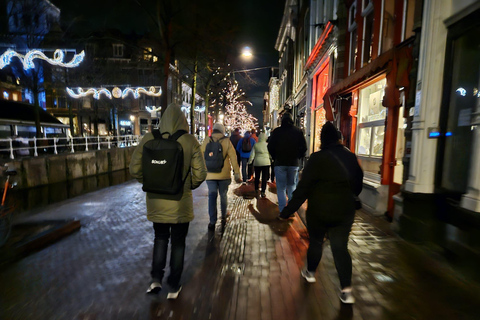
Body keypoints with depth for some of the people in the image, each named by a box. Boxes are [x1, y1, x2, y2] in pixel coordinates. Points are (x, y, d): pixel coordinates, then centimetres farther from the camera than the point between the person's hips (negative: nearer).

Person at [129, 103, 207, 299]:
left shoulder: (149, 139, -7)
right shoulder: (190, 141, -12)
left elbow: (135, 169, -4)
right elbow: (200, 173, -12)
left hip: (156, 200, 2)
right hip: (180, 202, -1)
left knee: (160, 238, 26)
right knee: (178, 242, 16)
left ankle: (156, 279, 20)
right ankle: (174, 287, 28)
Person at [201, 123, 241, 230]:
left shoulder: (206, 142, 0)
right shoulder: (227, 142, -5)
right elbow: (233, 159, -5)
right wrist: (237, 174, 1)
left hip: (210, 175, 0)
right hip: (224, 175, 0)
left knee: (212, 196, 1)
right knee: (223, 195, 15)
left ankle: (212, 221, -4)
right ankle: (224, 216, 28)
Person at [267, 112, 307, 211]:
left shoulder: (276, 131, -2)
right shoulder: (298, 131, 2)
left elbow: (270, 147, -2)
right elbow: (304, 148, 0)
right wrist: (297, 158, 13)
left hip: (280, 163, -2)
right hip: (294, 163, 2)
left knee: (281, 188, 5)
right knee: (292, 186, 16)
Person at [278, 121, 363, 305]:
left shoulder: (317, 159, -14)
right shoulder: (350, 157, 2)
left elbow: (303, 189, -17)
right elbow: (358, 185, 13)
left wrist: (287, 212, -12)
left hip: (319, 212, -3)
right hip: (345, 212, 4)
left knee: (316, 242, 17)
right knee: (340, 247, 10)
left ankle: (310, 272, 38)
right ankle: (347, 290, 7)